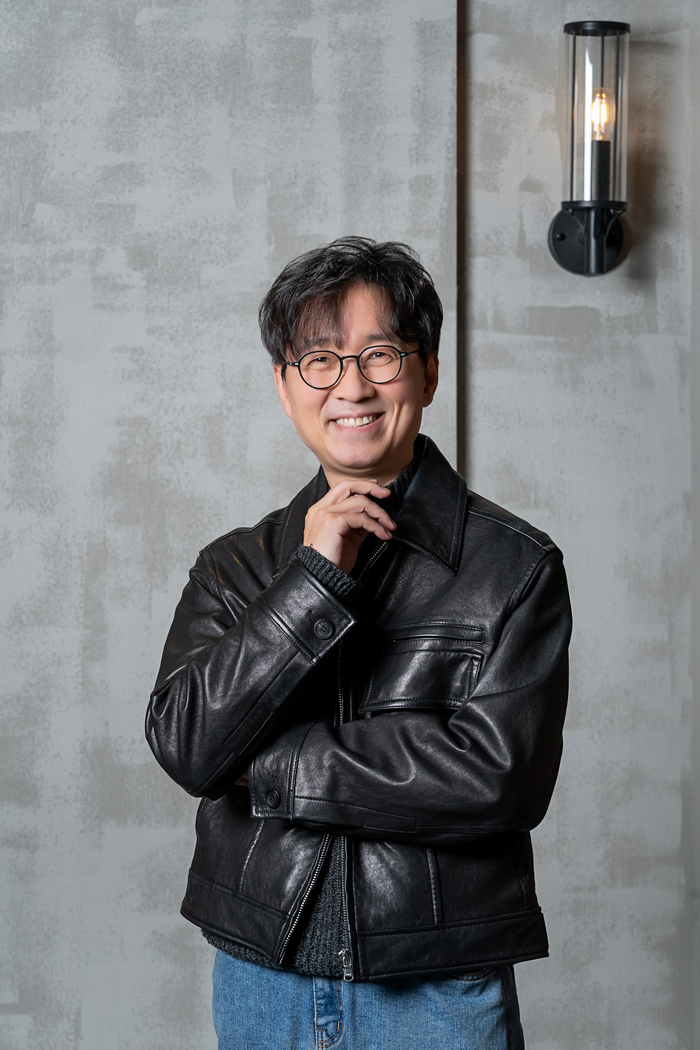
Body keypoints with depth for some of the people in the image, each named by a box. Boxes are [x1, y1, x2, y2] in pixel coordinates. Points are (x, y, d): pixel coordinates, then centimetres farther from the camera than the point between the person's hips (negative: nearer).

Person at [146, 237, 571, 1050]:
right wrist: (314, 580, -16)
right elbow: (184, 746, -8)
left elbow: (500, 776, -16)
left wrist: (269, 768, -12)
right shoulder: (235, 567, 5)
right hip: (258, 981, 3)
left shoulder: (515, 565, -6)